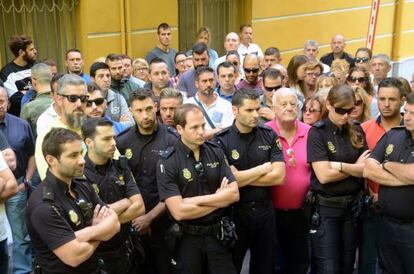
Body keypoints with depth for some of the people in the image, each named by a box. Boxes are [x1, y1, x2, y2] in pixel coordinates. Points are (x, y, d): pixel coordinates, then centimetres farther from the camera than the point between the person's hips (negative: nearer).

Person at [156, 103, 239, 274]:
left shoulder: (216, 153, -1)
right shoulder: (167, 163, -14)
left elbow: (234, 194, -7)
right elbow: (179, 212, -21)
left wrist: (196, 200, -17)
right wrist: (218, 199, -12)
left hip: (217, 235, 3)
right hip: (186, 239, -3)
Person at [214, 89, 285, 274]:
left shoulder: (269, 136, -1)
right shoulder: (221, 140, -11)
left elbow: (279, 176, -9)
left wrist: (242, 177, -15)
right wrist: (264, 168, -12)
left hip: (264, 210, 3)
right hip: (234, 212, -3)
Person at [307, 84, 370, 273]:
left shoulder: (357, 133, 5)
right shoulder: (317, 132, -10)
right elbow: (323, 175, -18)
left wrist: (339, 166, -17)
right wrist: (355, 167, -7)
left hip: (352, 206, 5)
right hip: (326, 208, -5)